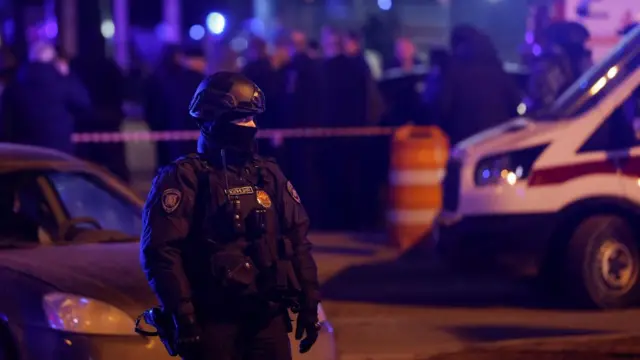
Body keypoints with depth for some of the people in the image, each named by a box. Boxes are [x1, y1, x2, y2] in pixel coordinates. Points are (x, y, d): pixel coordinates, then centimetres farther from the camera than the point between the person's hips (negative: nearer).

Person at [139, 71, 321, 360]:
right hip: (213, 321, -6)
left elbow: (298, 240, 17)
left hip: (268, 317, 6)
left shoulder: (268, 175, 13)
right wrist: (182, 316, -18)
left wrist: (309, 303, 11)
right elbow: (161, 252, -13)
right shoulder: (183, 179, -6)